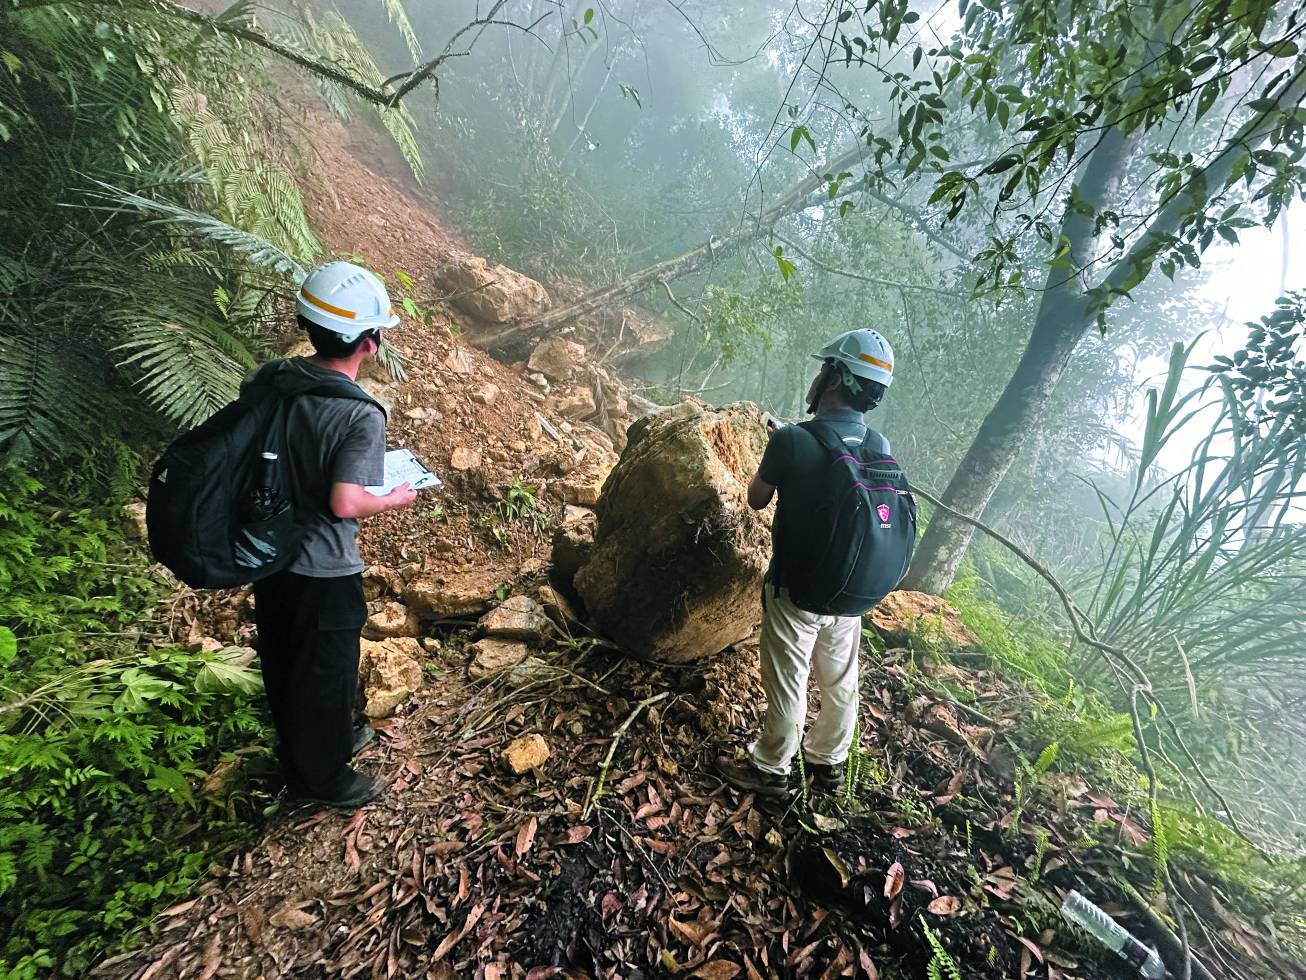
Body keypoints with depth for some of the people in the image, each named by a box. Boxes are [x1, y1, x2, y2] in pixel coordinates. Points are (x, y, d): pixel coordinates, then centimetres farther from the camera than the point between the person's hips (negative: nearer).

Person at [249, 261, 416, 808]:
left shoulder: (269, 377, -6)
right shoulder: (361, 415, -27)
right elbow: (345, 503, -30)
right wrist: (395, 500, -12)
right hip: (321, 572, -7)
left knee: (283, 662, 26)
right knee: (324, 674, 15)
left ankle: (301, 747, 51)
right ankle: (319, 777, 38)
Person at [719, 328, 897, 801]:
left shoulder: (793, 440, -23)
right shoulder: (881, 447, -4)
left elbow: (757, 499, -7)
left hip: (795, 590, -5)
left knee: (788, 685, 12)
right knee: (840, 681, 22)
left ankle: (771, 769, 33)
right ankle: (828, 763, 43)